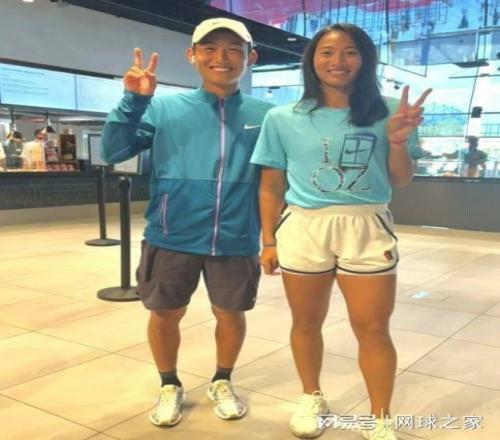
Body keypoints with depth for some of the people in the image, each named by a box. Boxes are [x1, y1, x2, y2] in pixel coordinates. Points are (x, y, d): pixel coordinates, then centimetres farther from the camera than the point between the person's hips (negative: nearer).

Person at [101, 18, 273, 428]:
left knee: (231, 313, 14)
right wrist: (134, 101, -17)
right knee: (166, 314, 12)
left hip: (236, 240, 1)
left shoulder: (265, 114, 3)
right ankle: (169, 386, 38)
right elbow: (113, 152, -4)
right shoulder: (165, 106, 1)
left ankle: (222, 382, 41)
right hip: (171, 237, 0)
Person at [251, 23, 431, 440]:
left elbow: (400, 180, 7)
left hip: (367, 230, 0)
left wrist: (397, 141, -11)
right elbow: (271, 187, 6)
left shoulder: (388, 112, 4)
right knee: (306, 322, 12)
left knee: (373, 328, 4)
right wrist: (269, 241, 4)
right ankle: (312, 398, 36)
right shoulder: (283, 119, 2)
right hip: (302, 229, 1)